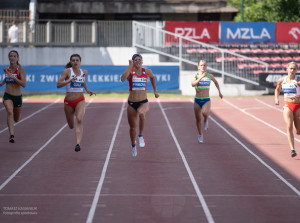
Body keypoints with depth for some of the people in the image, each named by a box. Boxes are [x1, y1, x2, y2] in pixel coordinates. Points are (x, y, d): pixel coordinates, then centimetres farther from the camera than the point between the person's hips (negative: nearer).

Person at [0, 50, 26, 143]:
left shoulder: (20, 69, -10)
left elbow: (24, 84, -21)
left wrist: (13, 77, -28)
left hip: (18, 97, -1)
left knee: (16, 119, 16)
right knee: (9, 112, -29)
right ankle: (12, 135, -36)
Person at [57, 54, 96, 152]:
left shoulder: (84, 72, 5)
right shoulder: (67, 71, -7)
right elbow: (58, 85, -14)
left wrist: (87, 90, 16)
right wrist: (70, 80, -25)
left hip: (80, 100, 0)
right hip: (68, 101, 0)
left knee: (79, 120, -25)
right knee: (71, 126, 13)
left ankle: (78, 144, -34)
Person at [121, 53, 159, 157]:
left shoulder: (147, 72, 1)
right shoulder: (130, 71, -7)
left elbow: (152, 77, 25)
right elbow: (123, 79, -30)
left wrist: (155, 91, 24)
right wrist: (130, 65, -24)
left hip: (144, 102, 0)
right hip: (132, 103, 0)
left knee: (141, 113, -37)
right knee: (132, 127, 10)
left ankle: (141, 136, -16)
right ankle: (133, 145, 39)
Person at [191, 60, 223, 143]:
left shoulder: (210, 76, 1)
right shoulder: (196, 75, -6)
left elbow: (216, 82, 22)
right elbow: (193, 84, -26)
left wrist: (219, 92, 21)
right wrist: (201, 77, -32)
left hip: (206, 100, 0)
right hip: (197, 100, 0)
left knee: (205, 113, -31)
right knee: (198, 119, 8)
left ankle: (206, 120, 4)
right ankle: (200, 135, 31)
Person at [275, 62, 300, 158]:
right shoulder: (282, 80, 4)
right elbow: (277, 89, 22)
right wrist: (276, 98, 8)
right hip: (287, 106, 1)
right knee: (289, 127, -20)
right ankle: (292, 150, -25)